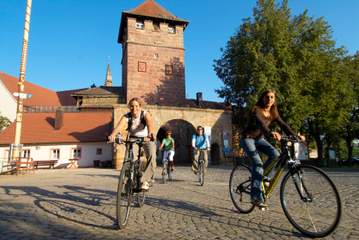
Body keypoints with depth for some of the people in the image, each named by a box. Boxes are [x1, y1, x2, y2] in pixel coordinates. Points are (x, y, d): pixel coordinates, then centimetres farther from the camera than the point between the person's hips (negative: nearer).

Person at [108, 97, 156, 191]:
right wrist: (112, 135, -60)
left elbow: (150, 123, -44)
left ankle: (145, 181, -14)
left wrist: (150, 134, -66)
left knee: (152, 156, -25)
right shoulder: (126, 117, -19)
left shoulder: (145, 114, -23)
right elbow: (119, 126, -39)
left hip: (146, 139, -1)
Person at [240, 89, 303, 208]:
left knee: (275, 154, -20)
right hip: (248, 138, -6)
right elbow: (260, 123, -38)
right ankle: (256, 197, -17)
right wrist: (271, 133, -57)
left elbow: (283, 125, -7)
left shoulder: (273, 112, 0)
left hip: (259, 139, 6)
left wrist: (295, 135, -22)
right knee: (258, 163, -22)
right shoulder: (256, 110, -20)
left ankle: (263, 176, 4)